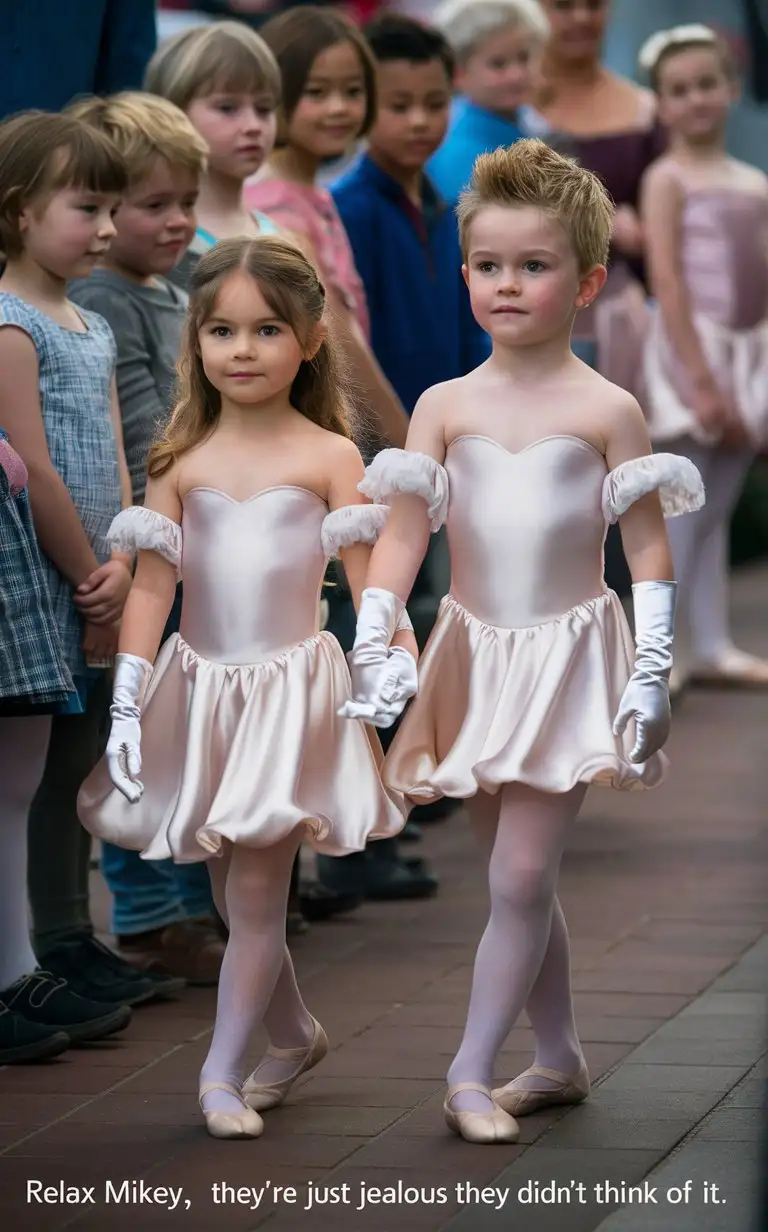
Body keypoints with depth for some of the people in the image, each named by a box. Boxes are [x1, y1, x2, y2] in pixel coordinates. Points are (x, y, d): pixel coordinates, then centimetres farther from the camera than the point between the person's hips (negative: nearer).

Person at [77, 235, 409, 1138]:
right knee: (231, 895, 10)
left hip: (292, 691, -3)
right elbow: (151, 588, 1)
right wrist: (126, 705, -4)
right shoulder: (181, 464, 3)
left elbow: (372, 582, -5)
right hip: (201, 691, 3)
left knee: (257, 895, -4)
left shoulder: (328, 456, -4)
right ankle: (294, 1036, 31)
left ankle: (222, 1073, 6)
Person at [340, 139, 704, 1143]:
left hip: (570, 656, -4)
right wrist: (372, 646, -10)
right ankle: (560, 1061, 23)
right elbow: (401, 534, 0)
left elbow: (649, 548, -4)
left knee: (520, 878, -9)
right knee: (517, 880, 11)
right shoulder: (445, 407, 3)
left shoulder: (607, 410, -5)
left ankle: (471, 1075, -3)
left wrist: (652, 675, -9)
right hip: (475, 662, 4)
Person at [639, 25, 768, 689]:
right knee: (684, 509, -6)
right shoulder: (667, 179, -8)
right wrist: (700, 377, -21)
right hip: (693, 346, -6)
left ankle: (714, 646, 14)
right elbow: (667, 281, -15)